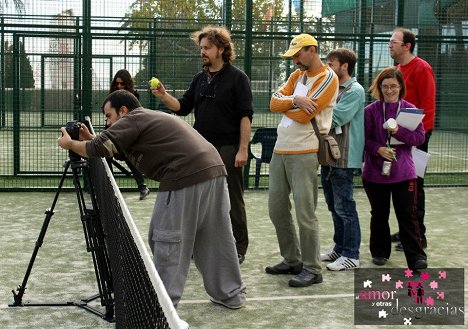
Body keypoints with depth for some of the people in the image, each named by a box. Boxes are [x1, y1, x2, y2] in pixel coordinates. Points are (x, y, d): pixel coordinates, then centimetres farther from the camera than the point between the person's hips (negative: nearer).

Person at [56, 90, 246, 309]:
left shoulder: (134, 119, 0)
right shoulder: (150, 118, 28)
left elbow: (99, 149, -5)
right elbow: (116, 148, 33)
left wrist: (71, 144, 11)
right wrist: (91, 139, 27)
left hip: (186, 179, -9)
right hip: (214, 172, 9)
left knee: (168, 242, 0)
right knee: (215, 238, 18)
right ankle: (231, 294, 28)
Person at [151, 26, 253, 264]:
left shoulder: (237, 78, -5)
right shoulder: (200, 79, 13)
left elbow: (245, 116, -10)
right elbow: (183, 107, 12)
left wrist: (243, 149, -16)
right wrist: (164, 96, -6)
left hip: (228, 148, -6)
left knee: (232, 199, 1)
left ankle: (239, 247, 11)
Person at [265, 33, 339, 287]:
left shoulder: (327, 78, -6)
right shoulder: (297, 75, 18)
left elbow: (304, 114, -16)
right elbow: (274, 103, 5)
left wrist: (284, 104, 1)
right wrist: (295, 99, -13)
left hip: (304, 154, -8)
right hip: (280, 151, 8)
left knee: (305, 214, -8)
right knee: (277, 210, 12)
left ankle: (312, 270, 3)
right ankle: (292, 261, 25)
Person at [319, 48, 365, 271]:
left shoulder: (355, 91, -11)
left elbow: (334, 118, -21)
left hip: (343, 158, -9)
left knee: (344, 207, -5)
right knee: (334, 206, 16)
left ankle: (351, 256, 2)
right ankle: (340, 248, 27)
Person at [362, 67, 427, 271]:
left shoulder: (410, 109, 2)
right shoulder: (370, 110, 0)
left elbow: (420, 137, -3)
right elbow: (364, 139, -2)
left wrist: (399, 131, -18)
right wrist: (378, 149, -19)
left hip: (403, 172, -1)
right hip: (375, 172, 1)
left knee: (407, 215, -2)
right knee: (379, 214, 13)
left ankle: (416, 256, 1)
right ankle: (380, 252, 27)